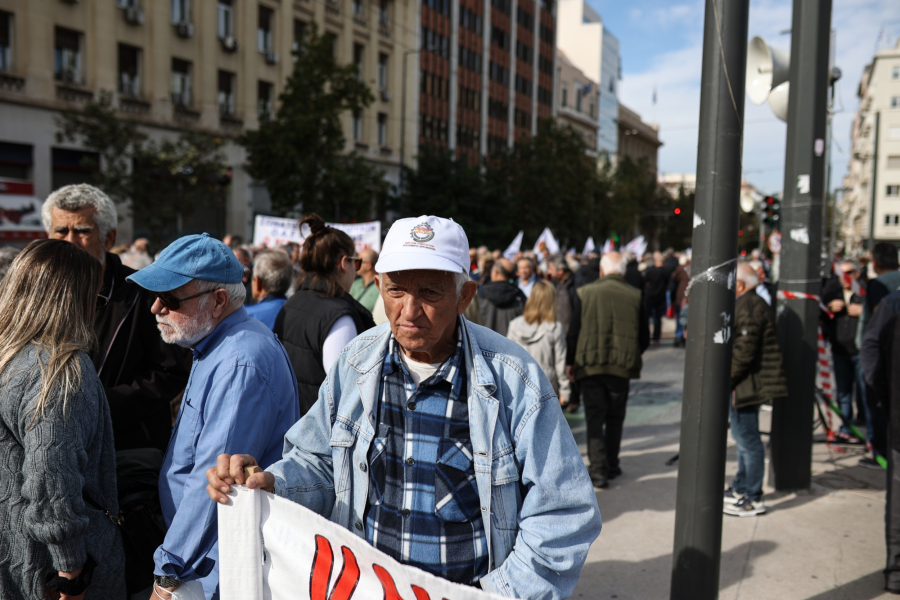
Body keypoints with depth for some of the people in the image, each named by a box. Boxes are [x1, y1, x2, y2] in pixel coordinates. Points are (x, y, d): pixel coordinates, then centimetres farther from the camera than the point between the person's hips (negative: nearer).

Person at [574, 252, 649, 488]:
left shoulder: (584, 292, -4)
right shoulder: (635, 296, 0)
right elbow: (645, 338, 5)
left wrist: (573, 361, 9)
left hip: (590, 365, -1)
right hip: (622, 366, 2)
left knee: (594, 418, 5)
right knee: (615, 417, 17)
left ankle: (598, 470, -1)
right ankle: (611, 465, 26)